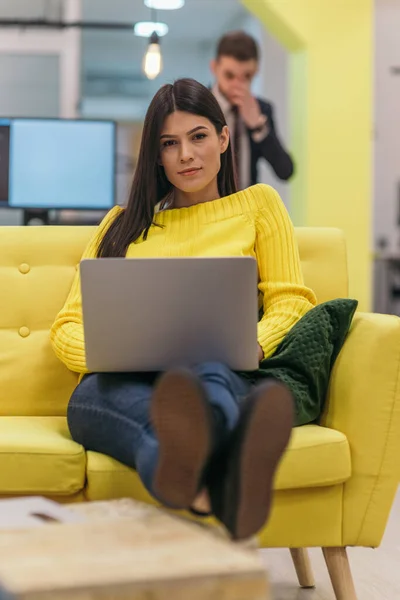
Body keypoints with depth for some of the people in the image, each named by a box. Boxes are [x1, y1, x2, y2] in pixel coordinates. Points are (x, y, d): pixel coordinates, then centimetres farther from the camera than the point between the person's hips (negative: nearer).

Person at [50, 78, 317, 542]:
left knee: (209, 374, -41)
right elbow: (67, 326, 21)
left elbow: (291, 302, 14)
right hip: (125, 384, 1)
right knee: (92, 393, -39)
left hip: (224, 375, 0)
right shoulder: (124, 223, 29)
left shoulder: (257, 203, 25)